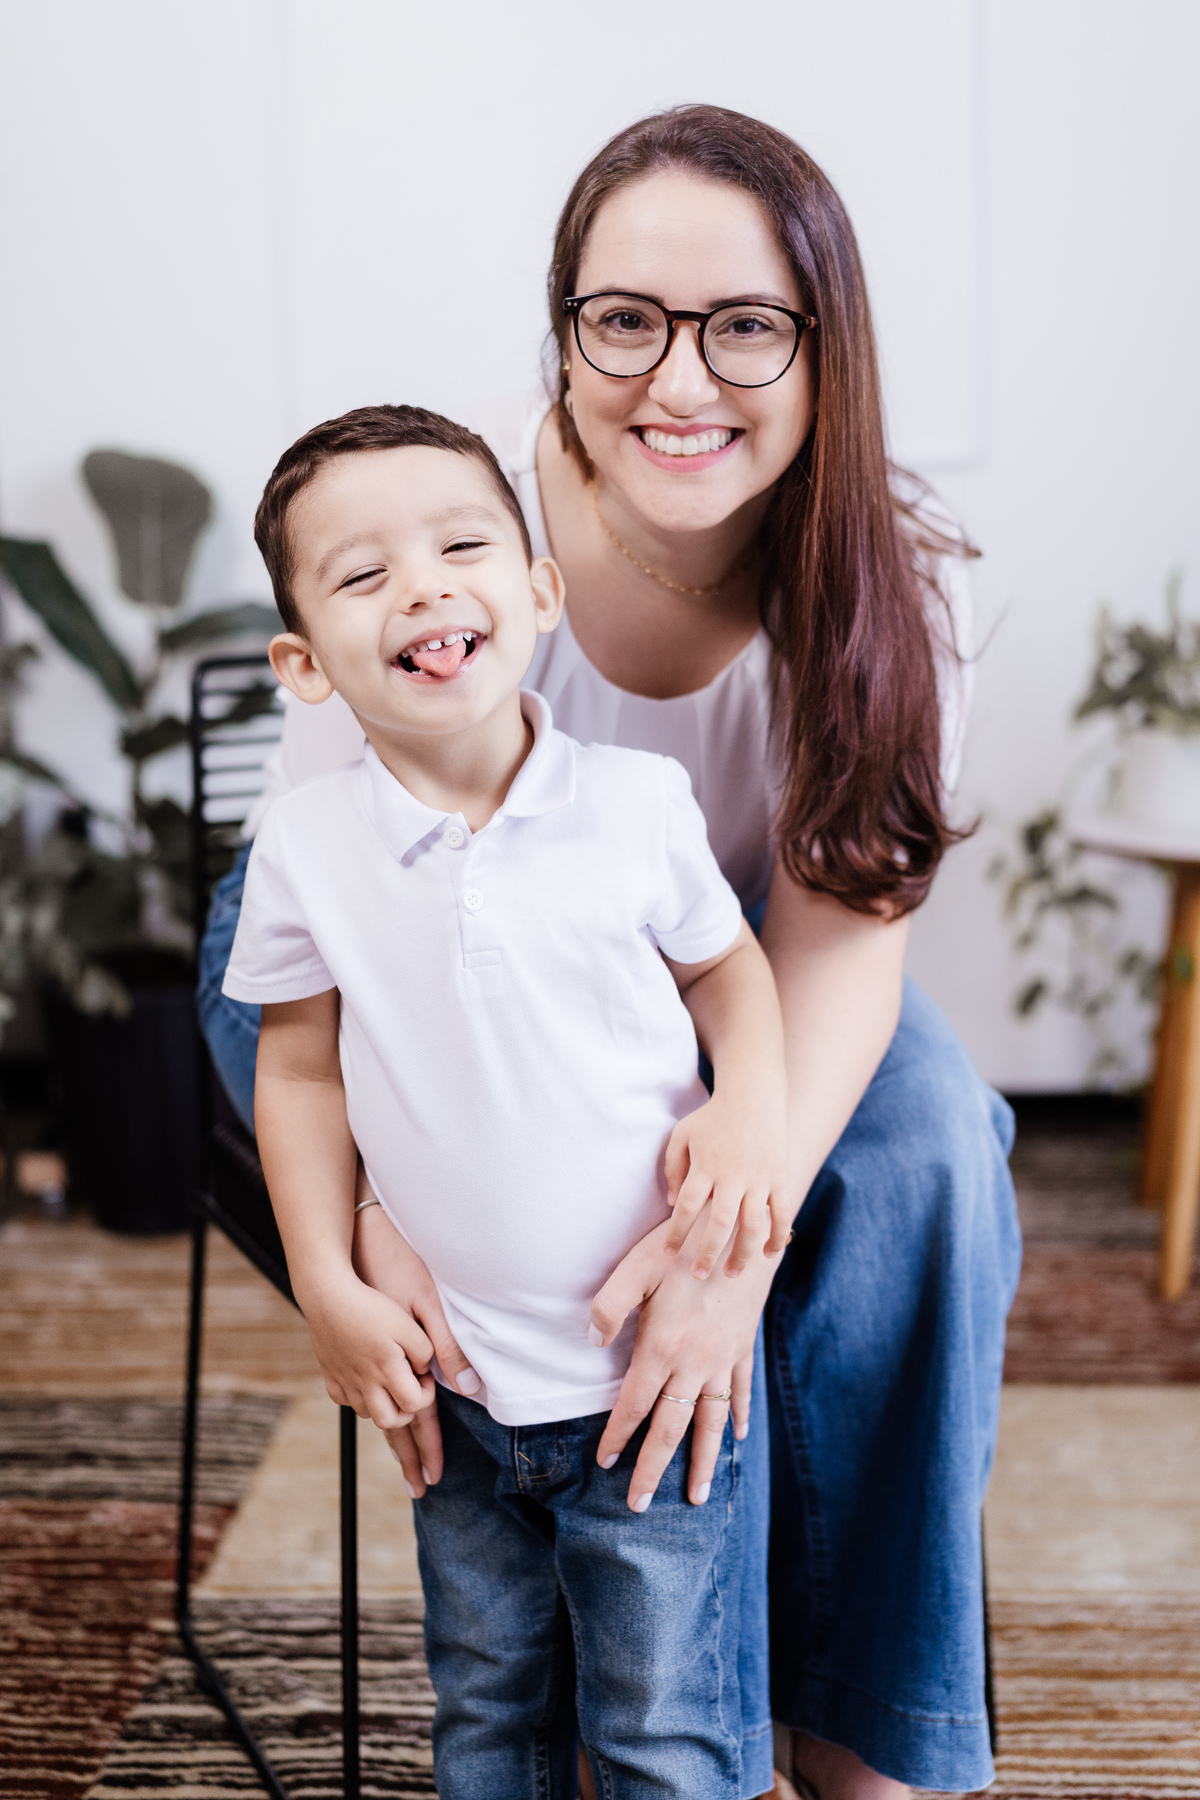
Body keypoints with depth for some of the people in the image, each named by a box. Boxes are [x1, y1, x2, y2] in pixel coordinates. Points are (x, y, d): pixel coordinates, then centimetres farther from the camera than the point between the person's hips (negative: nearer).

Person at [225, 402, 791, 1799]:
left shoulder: (638, 804, -11)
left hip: (659, 1359, -1)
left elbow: (727, 964, 5)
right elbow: (300, 1068, 3)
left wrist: (750, 1107, -13)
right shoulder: (304, 851, -9)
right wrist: (329, 1290, -3)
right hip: (457, 1375, 2)